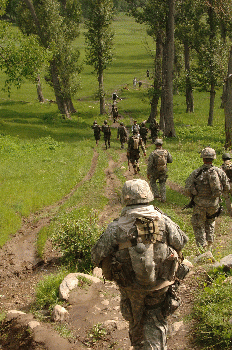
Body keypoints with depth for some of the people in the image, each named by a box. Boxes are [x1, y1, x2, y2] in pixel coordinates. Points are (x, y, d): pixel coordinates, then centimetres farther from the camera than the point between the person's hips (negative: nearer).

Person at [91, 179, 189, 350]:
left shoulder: (116, 228, -18)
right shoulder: (164, 221, -14)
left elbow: (98, 256, -12)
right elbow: (181, 241, 2)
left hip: (131, 286, 0)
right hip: (161, 285, 0)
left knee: (136, 322, 25)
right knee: (156, 323, 16)